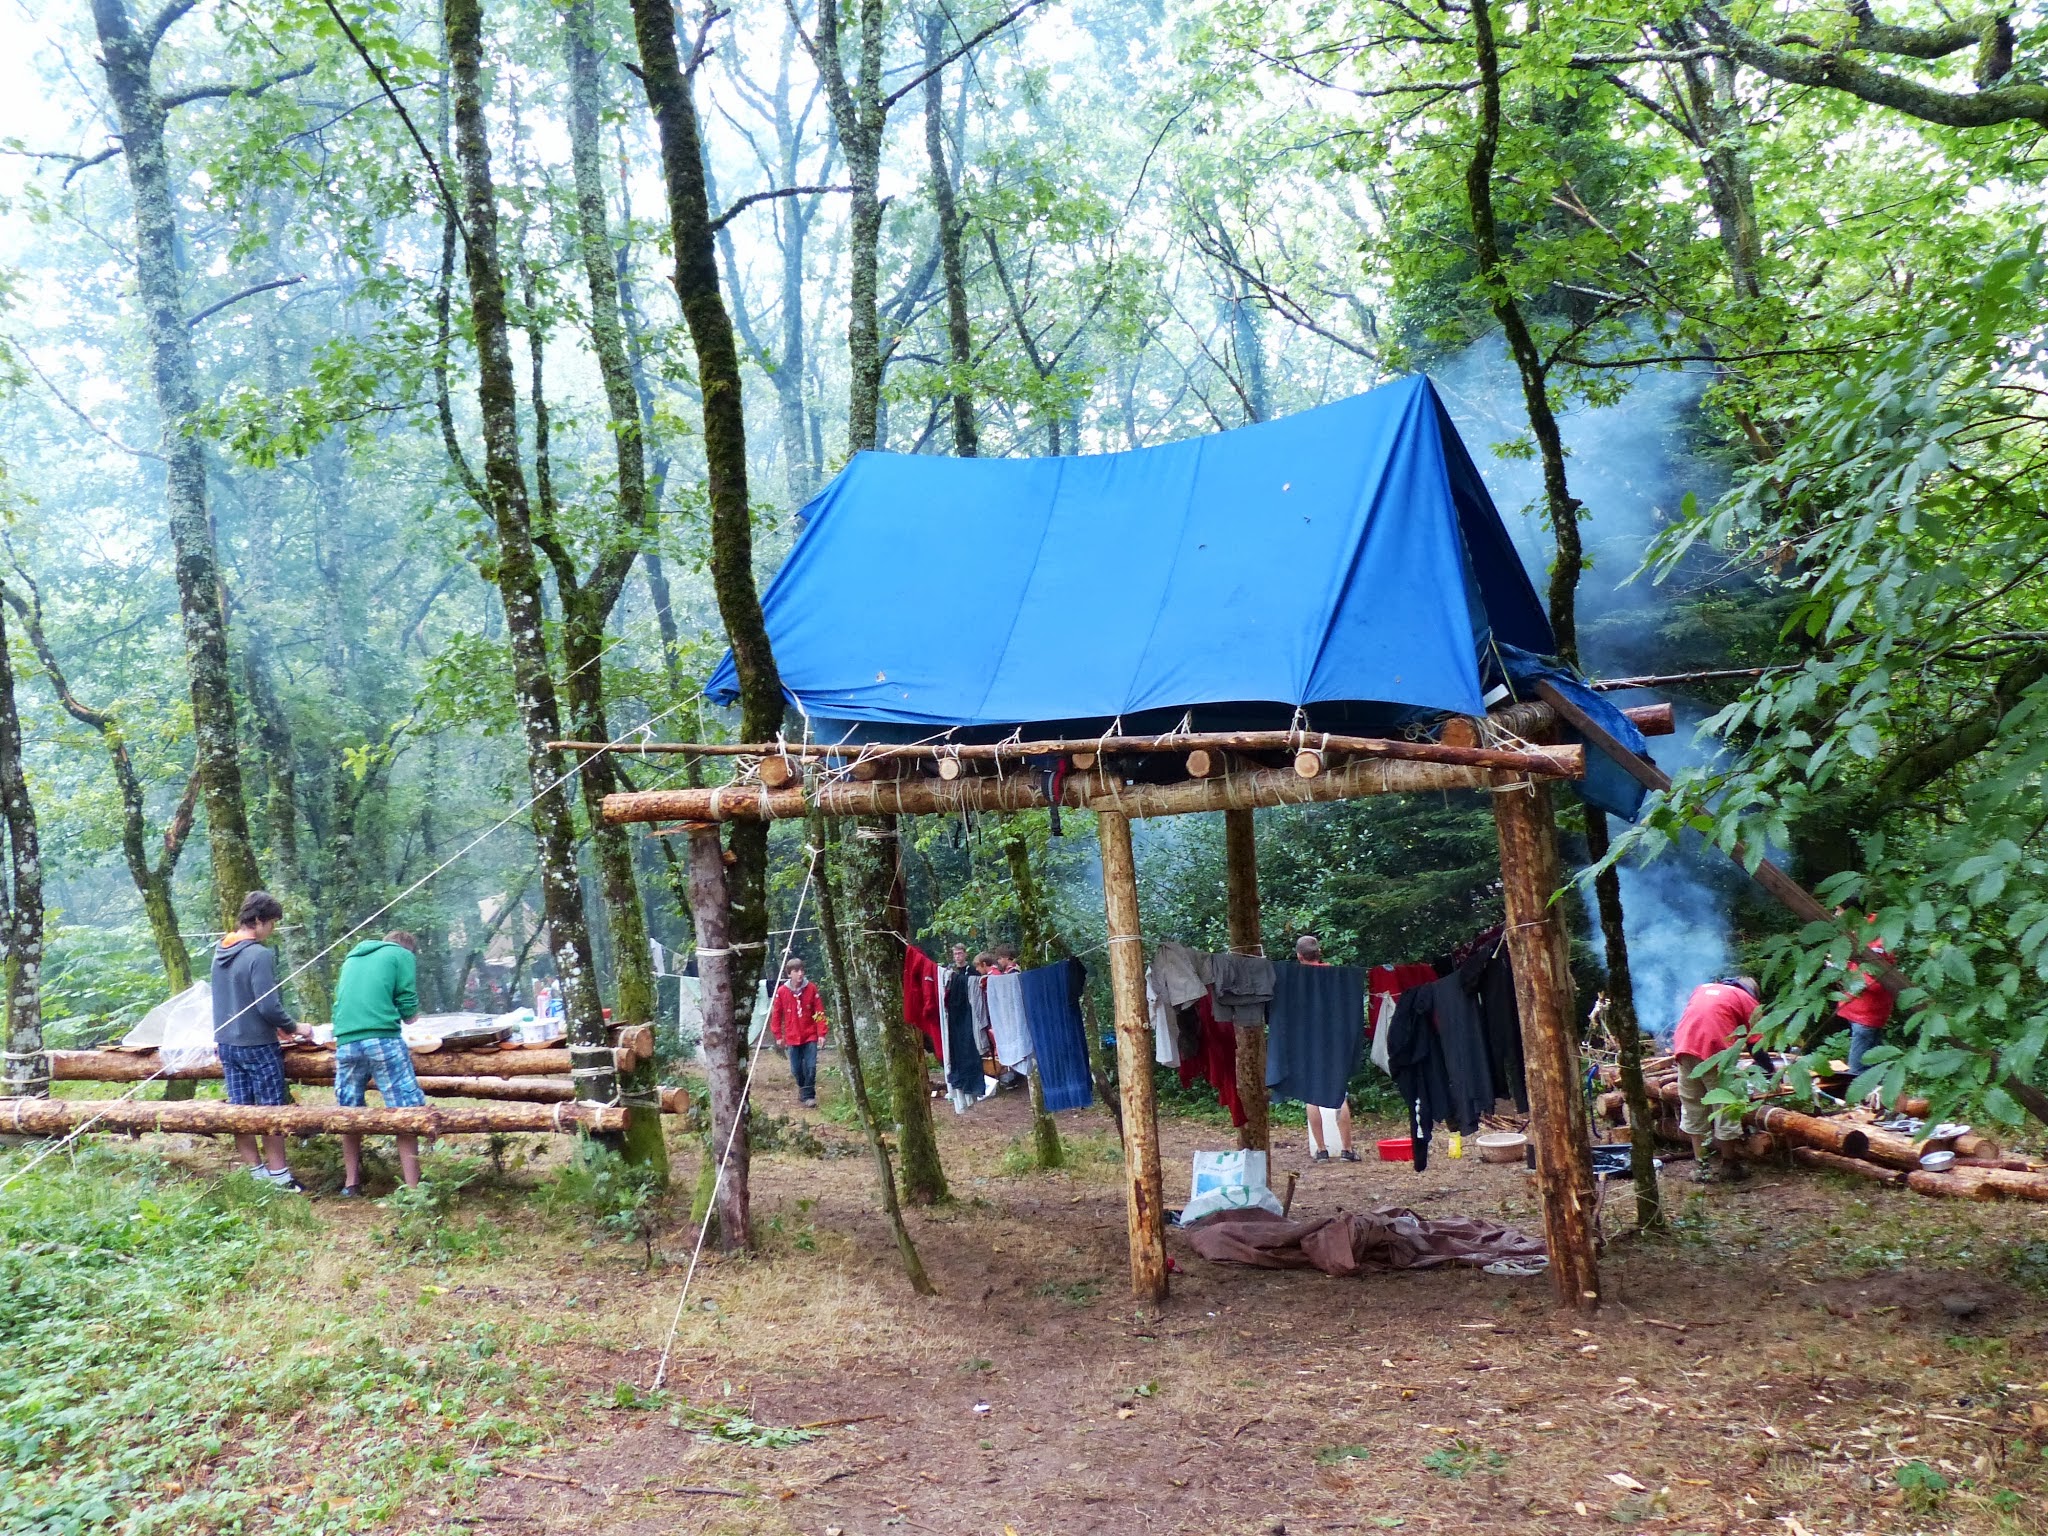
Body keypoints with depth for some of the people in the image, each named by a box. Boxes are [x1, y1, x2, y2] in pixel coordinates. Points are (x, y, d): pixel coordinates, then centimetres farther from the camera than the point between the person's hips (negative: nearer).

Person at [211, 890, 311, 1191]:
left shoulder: (220, 951, 7)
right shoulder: (260, 955, -19)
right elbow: (269, 1006, -22)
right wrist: (294, 1027, -5)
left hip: (226, 1043, 7)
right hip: (258, 1046, -7)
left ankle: (255, 1172, 17)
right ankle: (279, 1175, 7)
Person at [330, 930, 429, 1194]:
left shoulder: (352, 958, 26)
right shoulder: (403, 955, 9)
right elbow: (409, 1009, 4)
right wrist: (408, 1016, 25)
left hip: (346, 1042, 6)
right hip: (382, 1040, -5)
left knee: (349, 1114, 15)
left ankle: (351, 1183, 20)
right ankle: (412, 1188, -7)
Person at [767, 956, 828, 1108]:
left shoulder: (811, 988, -6)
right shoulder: (782, 991, -7)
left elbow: (819, 1012, -3)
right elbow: (776, 1014, 1)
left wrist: (821, 1033, -6)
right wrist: (778, 1036, 2)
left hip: (810, 1036, -1)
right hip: (792, 1038, 1)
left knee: (811, 1067, -7)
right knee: (796, 1070, 8)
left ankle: (808, 1096, 3)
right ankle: (803, 1089, 33)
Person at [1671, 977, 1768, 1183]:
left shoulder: (1703, 988, 28)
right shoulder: (1748, 1001, 14)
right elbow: (1756, 1046, 9)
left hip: (1684, 1048, 5)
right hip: (1715, 1052, -5)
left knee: (1692, 1109, 15)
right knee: (1726, 1109, 9)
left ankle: (1700, 1166, 20)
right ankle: (1729, 1165, 18)